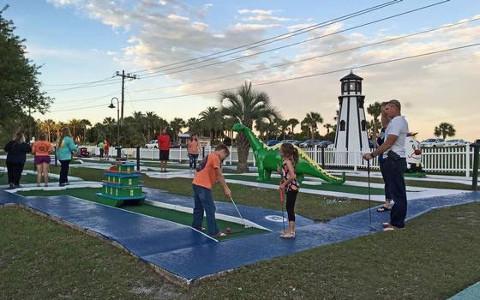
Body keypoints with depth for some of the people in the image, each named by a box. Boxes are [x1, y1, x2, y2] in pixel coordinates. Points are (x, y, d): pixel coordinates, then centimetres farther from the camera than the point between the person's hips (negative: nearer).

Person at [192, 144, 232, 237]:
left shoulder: (210, 156, 20)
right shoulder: (215, 157, -8)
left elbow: (216, 176, 18)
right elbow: (219, 175, -11)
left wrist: (225, 188, 13)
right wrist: (226, 188, -7)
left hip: (196, 184, 10)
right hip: (203, 186, -10)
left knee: (199, 207, 21)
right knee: (210, 209, -4)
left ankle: (196, 226, 32)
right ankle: (213, 232, -1)